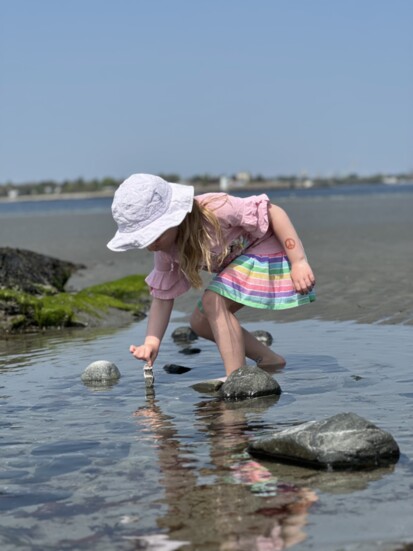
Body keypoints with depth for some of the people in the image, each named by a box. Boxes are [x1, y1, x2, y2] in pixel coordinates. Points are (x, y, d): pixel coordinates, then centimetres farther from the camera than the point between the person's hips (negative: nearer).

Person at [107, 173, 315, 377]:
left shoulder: (215, 210, -35)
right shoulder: (166, 249, -11)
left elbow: (274, 212, -28)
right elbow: (162, 297, -5)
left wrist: (299, 262, -28)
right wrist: (152, 342, -21)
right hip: (238, 261, 9)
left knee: (213, 301, -27)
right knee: (200, 322, 9)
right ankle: (270, 359, 21)